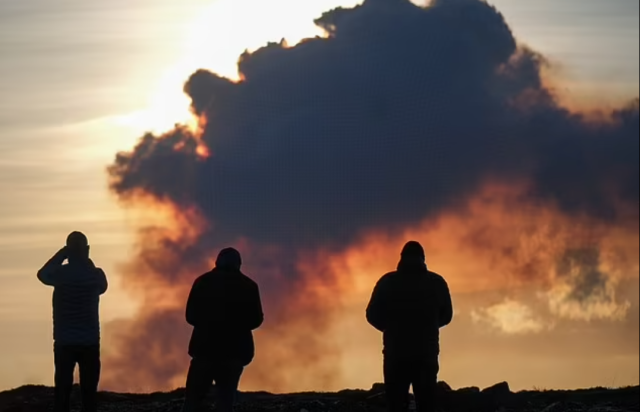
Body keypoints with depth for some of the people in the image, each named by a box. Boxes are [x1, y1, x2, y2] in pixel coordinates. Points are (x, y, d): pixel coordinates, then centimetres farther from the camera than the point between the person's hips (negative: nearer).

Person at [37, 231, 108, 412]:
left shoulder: (61, 273, -8)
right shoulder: (95, 274, -4)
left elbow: (42, 274, 15)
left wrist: (61, 255, 15)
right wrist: (87, 262, 18)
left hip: (64, 342, -1)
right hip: (90, 342, 1)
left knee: (62, 391, 1)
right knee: (89, 392, 2)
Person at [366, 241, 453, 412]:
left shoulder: (387, 282, -2)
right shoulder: (437, 282, 1)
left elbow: (373, 315, -1)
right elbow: (446, 316, 9)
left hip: (396, 352, -1)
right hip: (426, 353, 1)